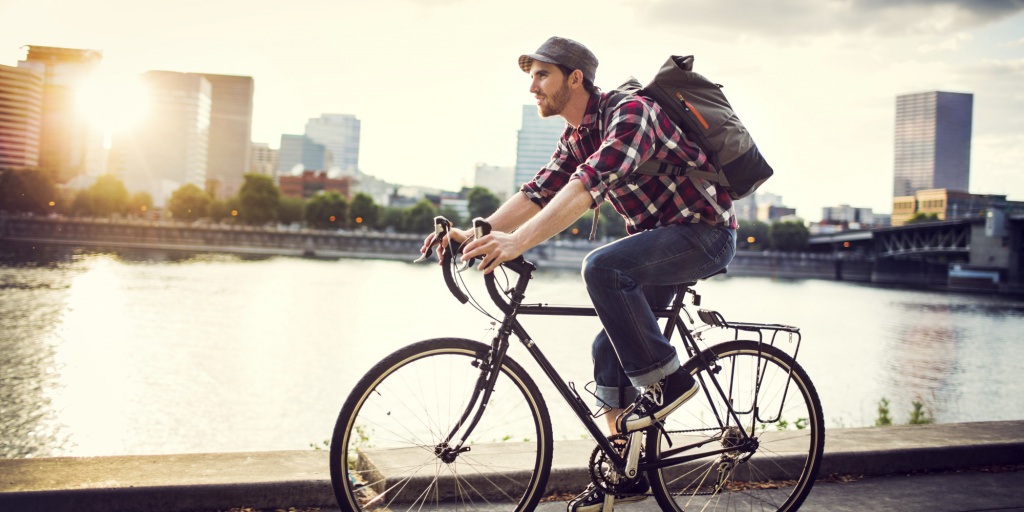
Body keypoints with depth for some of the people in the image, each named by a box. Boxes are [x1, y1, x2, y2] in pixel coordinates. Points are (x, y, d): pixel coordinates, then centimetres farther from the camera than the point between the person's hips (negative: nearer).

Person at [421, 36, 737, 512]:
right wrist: (477, 234, -13)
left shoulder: (629, 112, -22)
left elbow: (590, 184, -36)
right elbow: (538, 192, 1)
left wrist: (519, 241, -45)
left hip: (704, 231, -9)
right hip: (658, 235, 9)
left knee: (602, 267, -31)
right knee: (610, 349, 4)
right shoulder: (576, 136, 7)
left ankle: (666, 381, -15)